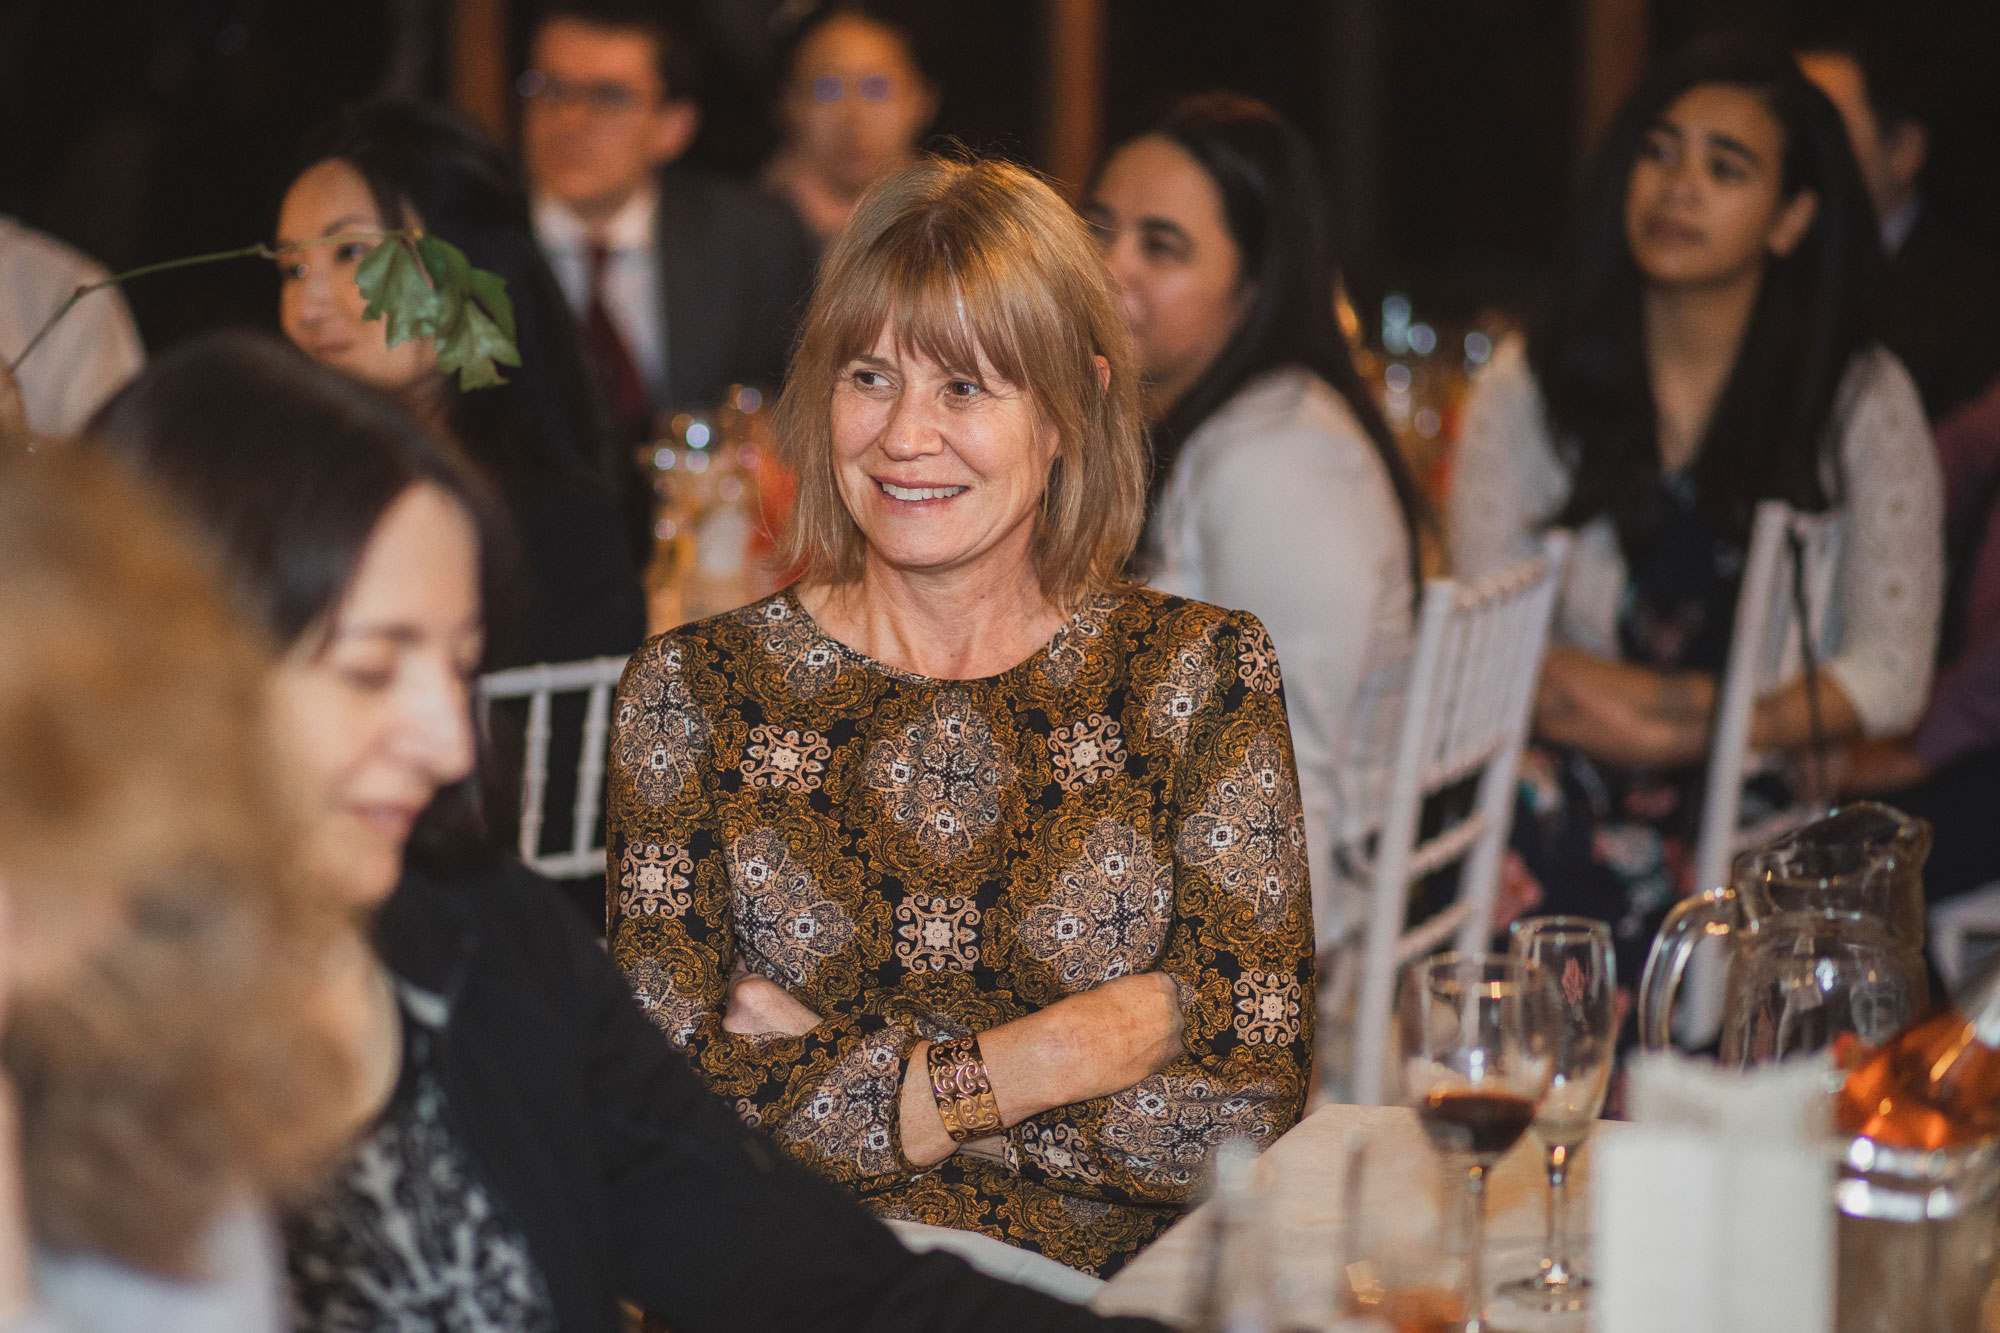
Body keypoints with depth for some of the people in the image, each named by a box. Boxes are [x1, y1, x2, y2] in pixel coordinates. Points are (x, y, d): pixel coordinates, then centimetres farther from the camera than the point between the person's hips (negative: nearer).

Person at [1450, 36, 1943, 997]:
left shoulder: (1863, 403, 5)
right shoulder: (1525, 390, 7)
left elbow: (1889, 677, 0)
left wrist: (1692, 728, -14)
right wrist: (1694, 702, -11)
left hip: (1764, 818, -1)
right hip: (1575, 807, 2)